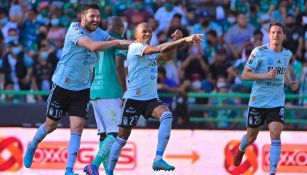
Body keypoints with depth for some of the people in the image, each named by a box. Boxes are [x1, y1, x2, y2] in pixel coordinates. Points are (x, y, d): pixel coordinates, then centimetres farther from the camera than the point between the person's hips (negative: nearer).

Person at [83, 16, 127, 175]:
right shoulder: (119, 41, -3)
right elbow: (119, 67, -13)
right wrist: (125, 93, -11)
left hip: (94, 91, 7)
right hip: (111, 93, -7)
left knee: (104, 134, 9)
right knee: (115, 133, -9)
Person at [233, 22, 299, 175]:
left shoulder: (287, 54, 6)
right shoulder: (259, 52, -10)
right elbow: (245, 75, -11)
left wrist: (290, 83, 6)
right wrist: (265, 75, -24)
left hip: (277, 103, 2)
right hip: (257, 101, -2)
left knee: (275, 134, -18)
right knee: (251, 137, 13)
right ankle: (241, 150, 49)